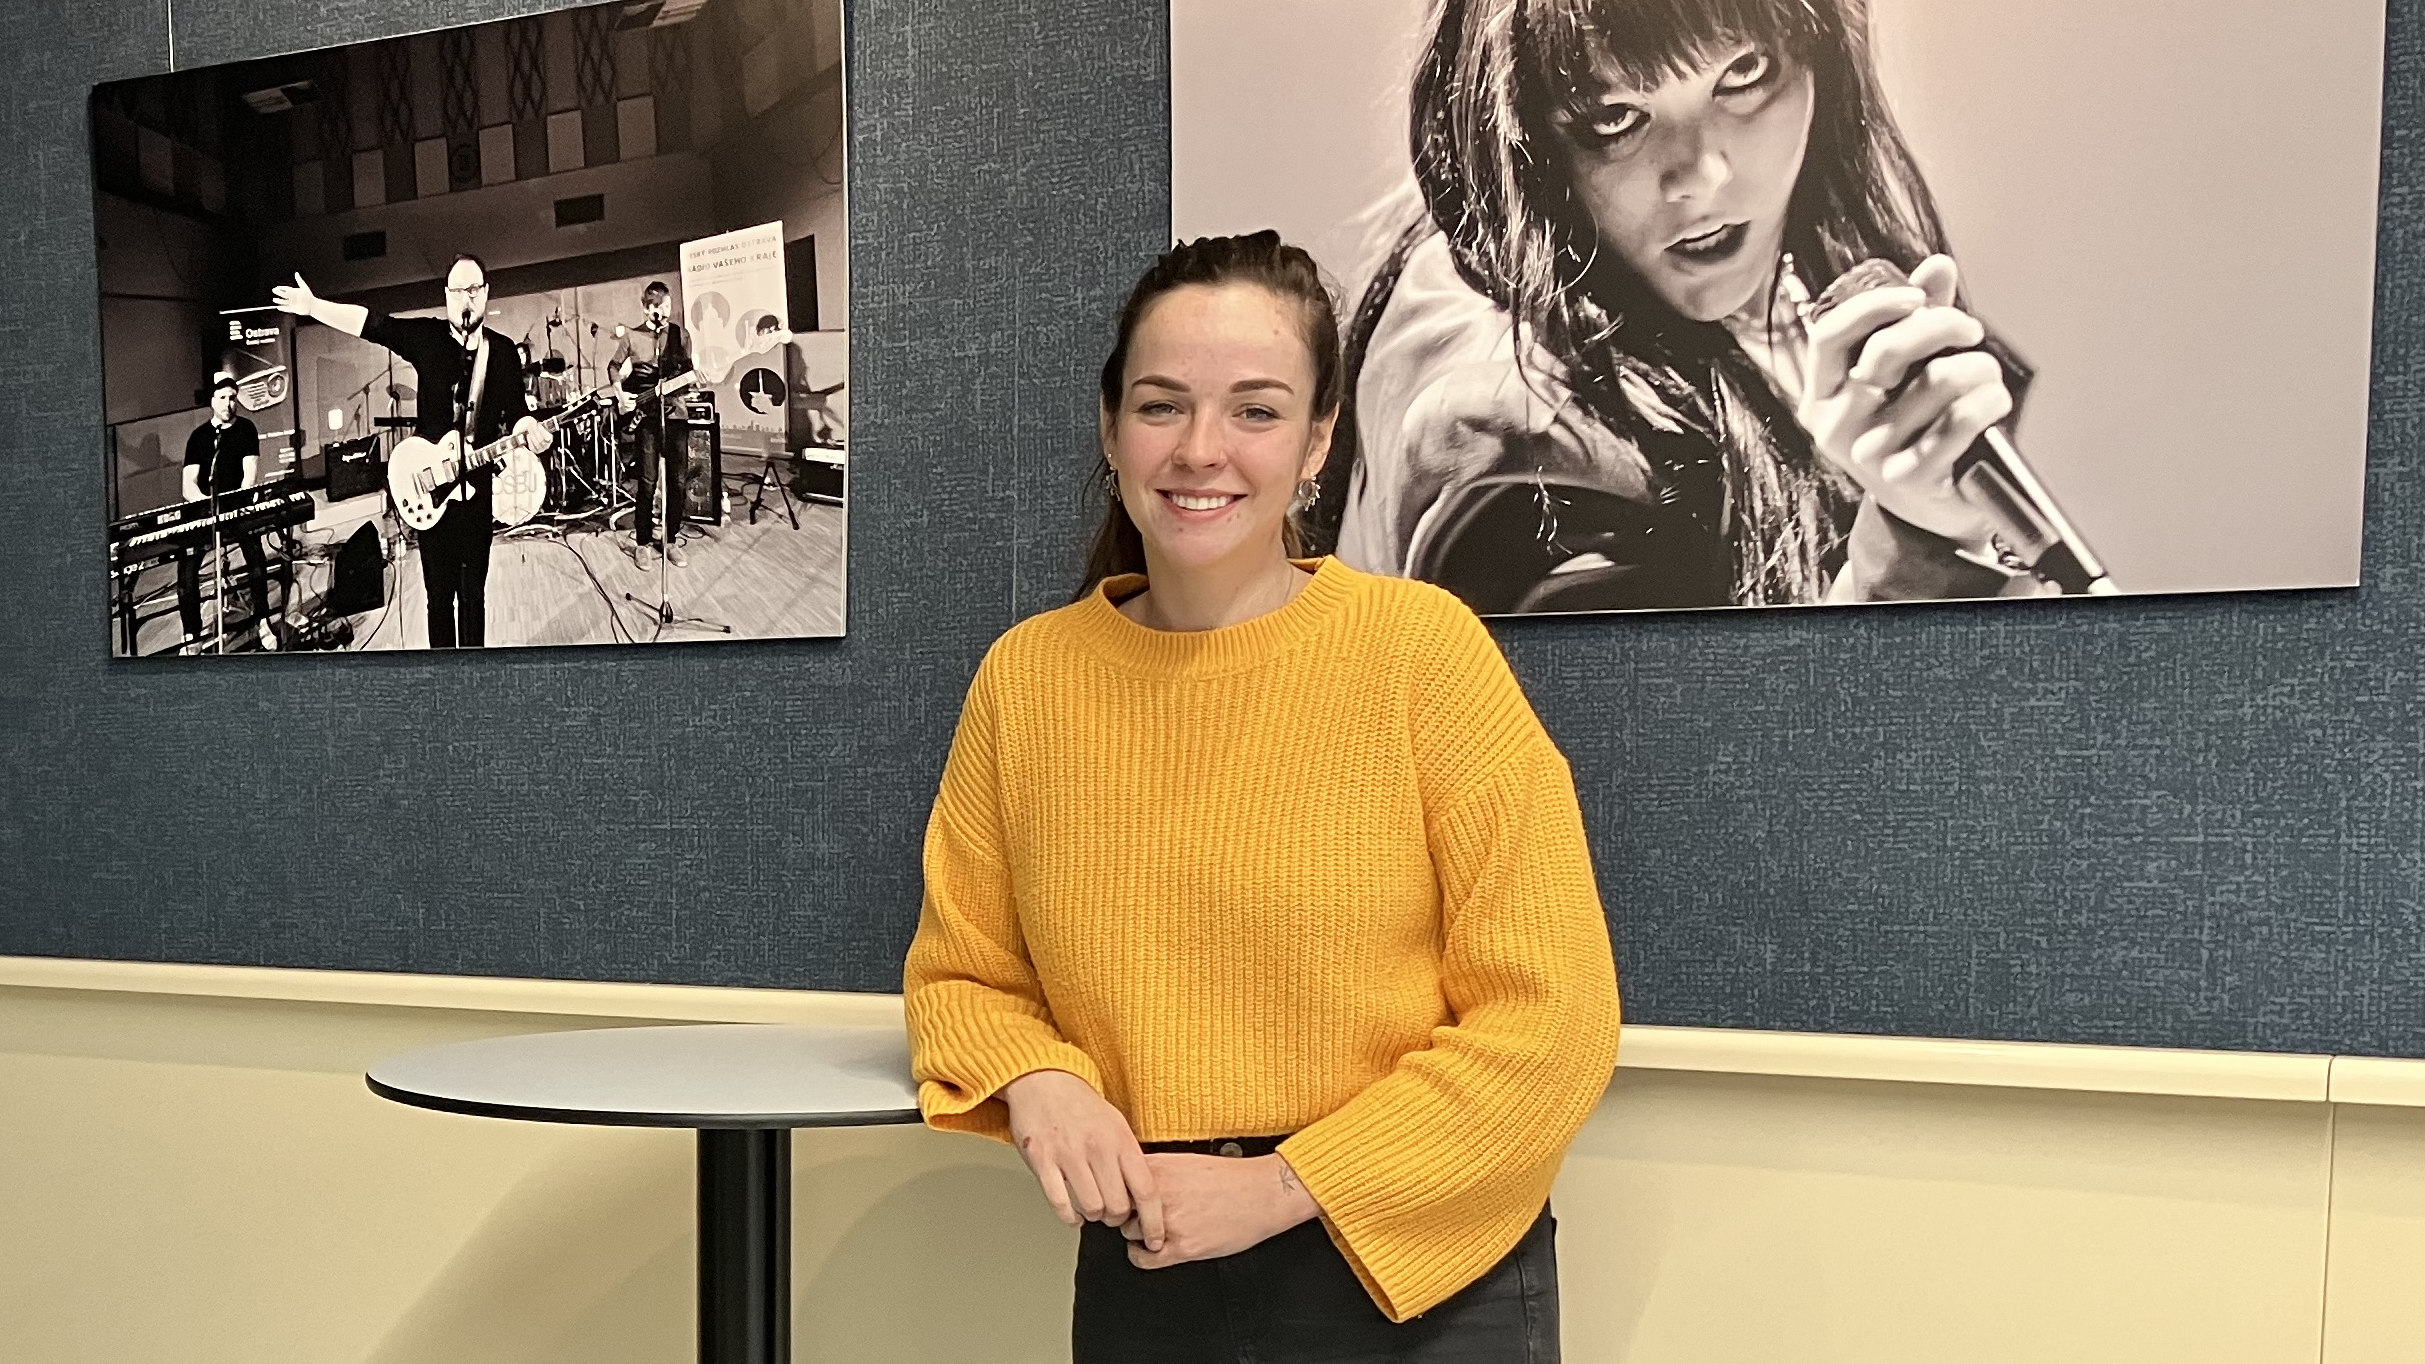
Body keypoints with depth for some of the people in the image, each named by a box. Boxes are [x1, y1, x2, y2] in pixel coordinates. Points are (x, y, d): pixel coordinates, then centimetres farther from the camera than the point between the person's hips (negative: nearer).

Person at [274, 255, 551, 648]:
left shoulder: (503, 350, 3)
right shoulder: (427, 337, 0)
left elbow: (515, 411, 2)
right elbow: (371, 323, -3)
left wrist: (529, 428, -19)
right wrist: (313, 306, -10)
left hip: (475, 488, 1)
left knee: (473, 592, 7)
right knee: (440, 592, 5)